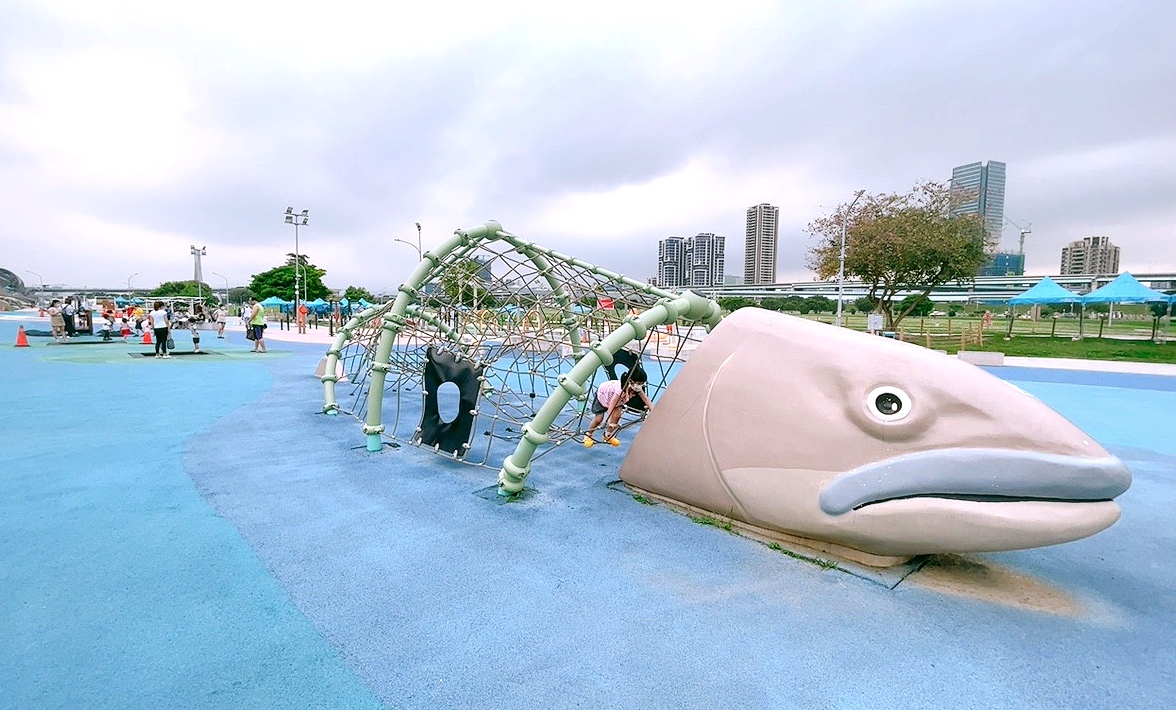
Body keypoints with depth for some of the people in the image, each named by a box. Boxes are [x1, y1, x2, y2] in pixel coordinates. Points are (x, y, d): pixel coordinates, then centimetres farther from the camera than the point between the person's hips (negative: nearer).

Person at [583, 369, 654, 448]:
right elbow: (611, 405, -45)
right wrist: (609, 421, -48)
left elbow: (646, 400, -18)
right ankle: (588, 435, 20)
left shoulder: (637, 388, -27)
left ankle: (608, 435, 9)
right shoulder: (621, 388, -46)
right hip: (602, 394, -5)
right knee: (598, 419, -7)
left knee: (617, 415, -15)